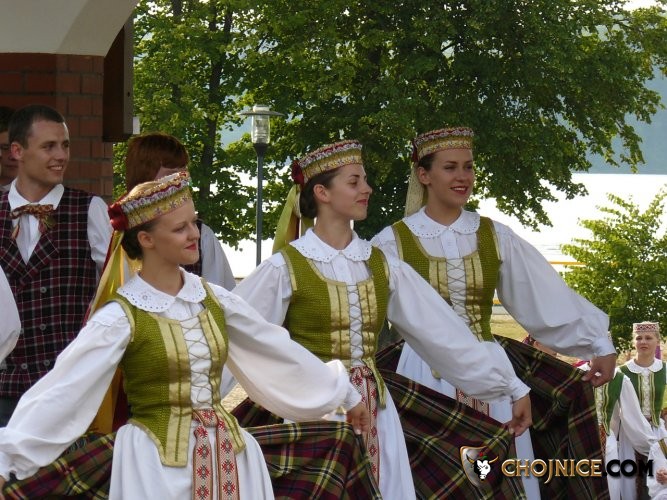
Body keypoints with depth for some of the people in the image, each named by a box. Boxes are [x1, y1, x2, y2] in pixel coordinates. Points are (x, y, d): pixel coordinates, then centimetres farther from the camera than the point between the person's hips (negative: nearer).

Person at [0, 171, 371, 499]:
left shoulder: (214, 300, 6)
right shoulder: (122, 317, -11)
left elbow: (279, 350, 18)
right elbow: (63, 388, -17)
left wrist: (344, 394, 27)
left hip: (227, 458, 5)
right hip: (158, 464, -5)